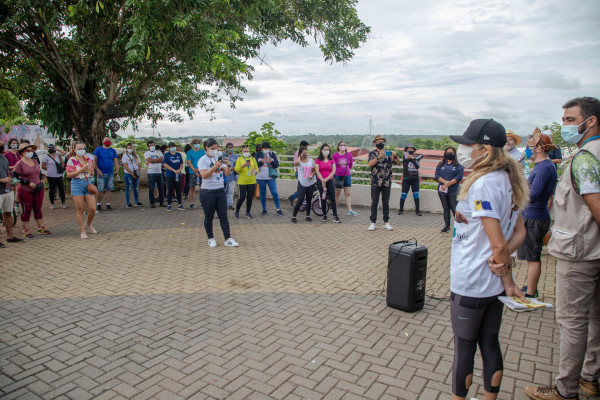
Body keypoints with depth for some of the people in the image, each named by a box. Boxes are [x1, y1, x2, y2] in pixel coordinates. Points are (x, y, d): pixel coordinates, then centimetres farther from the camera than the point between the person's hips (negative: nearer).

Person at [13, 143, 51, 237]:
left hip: (38, 190, 5)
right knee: (26, 210, 3)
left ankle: (41, 228, 20)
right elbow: (15, 177, -11)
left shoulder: (35, 162, 9)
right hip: (25, 191, -5)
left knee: (38, 209, 11)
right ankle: (26, 230, 13)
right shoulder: (20, 164, -9)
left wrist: (41, 180, 7)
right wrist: (29, 183, -17)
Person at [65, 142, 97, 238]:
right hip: (77, 185, -4)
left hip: (88, 184, 4)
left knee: (92, 209, 0)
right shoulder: (72, 160, -3)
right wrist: (81, 170, -17)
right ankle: (82, 231, 13)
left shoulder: (88, 159, 10)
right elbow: (69, 175, -9)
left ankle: (88, 225, 28)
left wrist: (89, 169, -5)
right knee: (80, 210, 2)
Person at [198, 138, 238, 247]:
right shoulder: (203, 160, -5)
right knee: (209, 217, 5)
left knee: (223, 216, 2)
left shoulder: (219, 158, 10)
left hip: (220, 190, 5)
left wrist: (228, 165, -13)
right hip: (208, 192, -5)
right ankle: (211, 238, 19)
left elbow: (227, 173, 6)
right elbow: (204, 175, -18)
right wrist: (215, 167, -28)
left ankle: (228, 239, 4)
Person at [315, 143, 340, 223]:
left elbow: (333, 171, -2)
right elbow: (317, 171, -6)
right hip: (320, 181, -1)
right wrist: (322, 181, -15)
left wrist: (327, 179, -14)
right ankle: (324, 215, 16)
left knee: (332, 199, -4)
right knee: (323, 199, 5)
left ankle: (335, 216, -3)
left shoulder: (332, 160, 8)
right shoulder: (318, 160, 3)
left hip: (330, 181, 1)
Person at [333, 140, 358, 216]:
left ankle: (349, 210, 1)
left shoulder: (349, 155, 1)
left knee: (348, 194, 1)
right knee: (337, 193, 7)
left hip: (347, 176, 2)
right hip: (337, 176, -2)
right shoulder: (335, 155, -7)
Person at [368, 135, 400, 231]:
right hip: (375, 182, -2)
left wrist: (395, 156, -24)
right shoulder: (372, 153, 5)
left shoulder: (388, 153, 10)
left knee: (386, 203, 7)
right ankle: (373, 222, 6)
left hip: (387, 182, 2)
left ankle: (386, 222, 14)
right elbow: (370, 164, -13)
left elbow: (398, 162, -2)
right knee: (374, 203, 1)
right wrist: (378, 157, -28)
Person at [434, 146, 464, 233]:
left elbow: (459, 177, -9)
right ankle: (447, 226, 18)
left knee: (455, 209, -7)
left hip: (453, 191, -4)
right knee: (445, 209, 10)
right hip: (442, 190, 4)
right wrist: (445, 181, -14)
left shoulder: (458, 165, 1)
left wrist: (448, 184, -15)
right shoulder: (441, 164, 12)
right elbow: (437, 175, 2)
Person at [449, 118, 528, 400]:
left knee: (464, 348, 9)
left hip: (471, 283, -8)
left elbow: (498, 243, -21)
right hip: (494, 282, 8)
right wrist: (503, 261, -6)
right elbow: (520, 232, 8)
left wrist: (508, 281, -8)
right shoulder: (508, 180, 5)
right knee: (490, 344, 19)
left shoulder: (482, 184, -22)